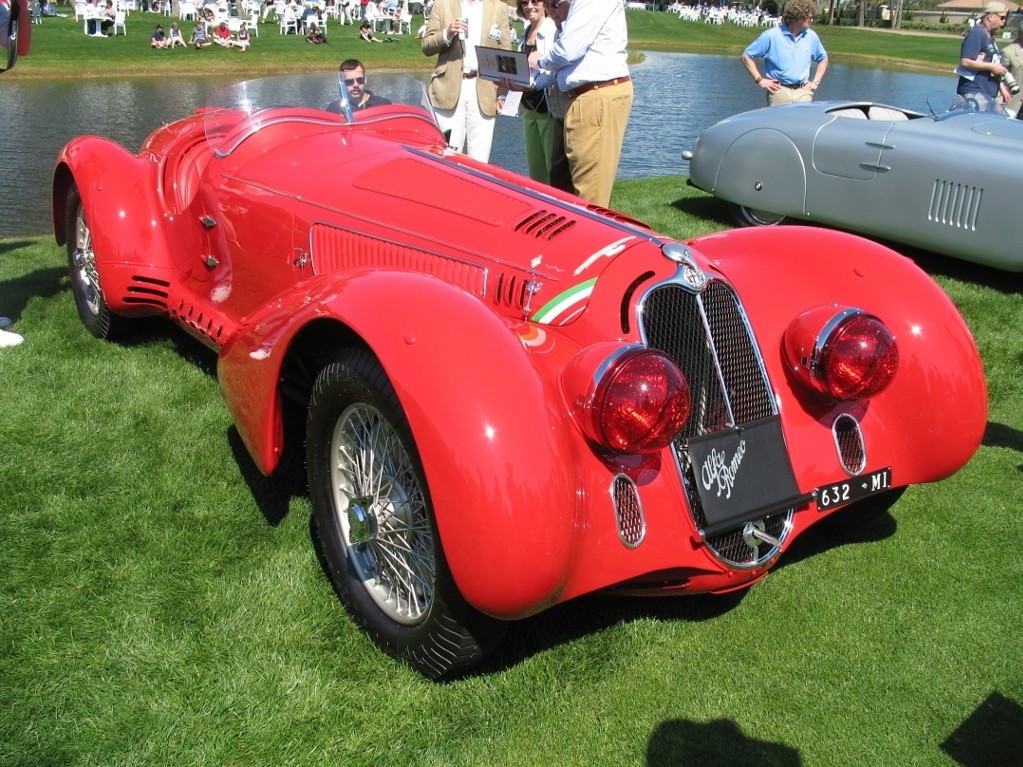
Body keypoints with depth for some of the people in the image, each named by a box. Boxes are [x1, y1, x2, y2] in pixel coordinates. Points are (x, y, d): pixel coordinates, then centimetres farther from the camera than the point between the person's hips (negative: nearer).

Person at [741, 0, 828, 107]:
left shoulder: (811, 36, 8)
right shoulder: (771, 36, -5)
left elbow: (823, 59, 24)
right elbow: (747, 56, -1)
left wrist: (816, 82, 12)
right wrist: (760, 80, -5)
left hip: (803, 92, 4)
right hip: (779, 91, -4)